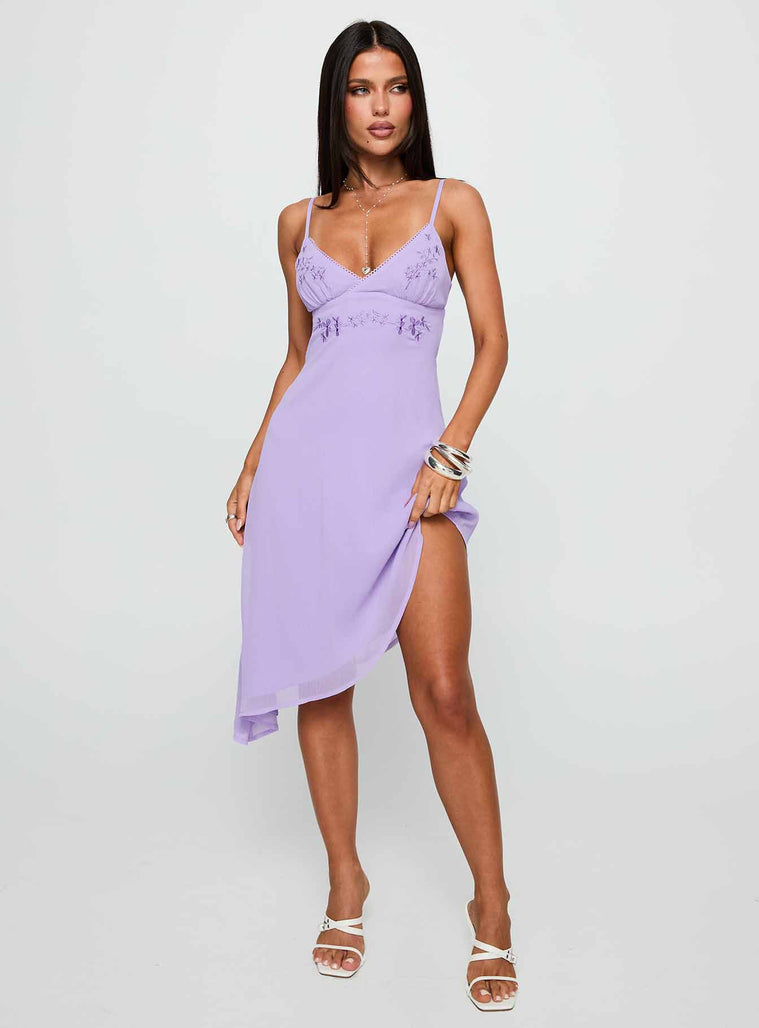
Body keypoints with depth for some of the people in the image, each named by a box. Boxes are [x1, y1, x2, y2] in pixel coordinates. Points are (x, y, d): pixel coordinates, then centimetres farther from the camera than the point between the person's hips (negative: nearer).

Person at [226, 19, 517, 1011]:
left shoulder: (453, 204, 8)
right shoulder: (300, 221, 14)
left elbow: (493, 341, 3)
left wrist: (452, 451, -10)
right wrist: (252, 466, 13)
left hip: (406, 461, -2)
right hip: (307, 455, 3)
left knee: (445, 693, -8)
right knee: (319, 679, 6)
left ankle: (492, 906, 9)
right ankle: (346, 883, 23)